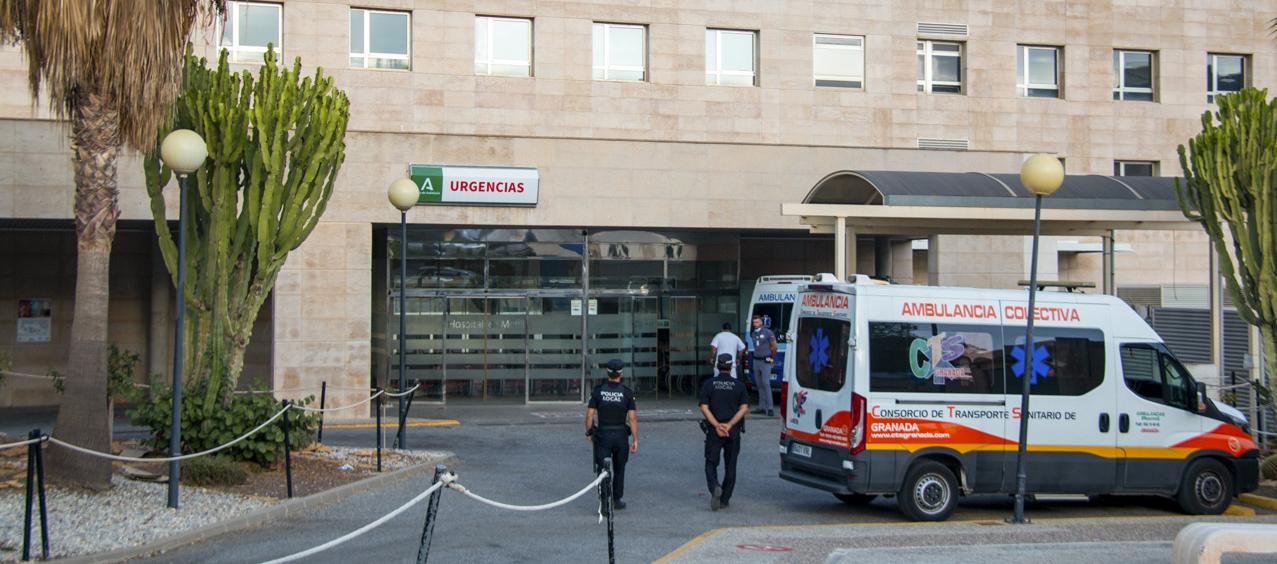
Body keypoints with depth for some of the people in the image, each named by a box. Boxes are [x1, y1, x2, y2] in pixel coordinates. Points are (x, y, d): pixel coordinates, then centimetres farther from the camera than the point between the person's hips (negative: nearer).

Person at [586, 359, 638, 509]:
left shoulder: (598, 391, -4)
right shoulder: (627, 392, -5)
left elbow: (589, 414, -4)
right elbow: (632, 418, -8)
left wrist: (588, 432, 11)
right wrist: (635, 440, -2)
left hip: (602, 435, -1)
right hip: (621, 435, 1)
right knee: (619, 470, 17)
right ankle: (617, 500, 27)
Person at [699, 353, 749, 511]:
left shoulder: (709, 384, -1)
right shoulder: (739, 385, 1)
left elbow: (704, 408, -9)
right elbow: (744, 408, -9)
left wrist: (717, 425, -12)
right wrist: (729, 425, -13)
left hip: (714, 431, -1)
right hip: (733, 432, 1)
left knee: (711, 464, 7)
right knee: (730, 466, 12)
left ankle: (715, 487, -20)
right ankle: (724, 499, 14)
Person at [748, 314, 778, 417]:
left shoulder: (768, 333, -6)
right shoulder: (752, 334, 11)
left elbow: (774, 346, -1)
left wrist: (772, 358, 5)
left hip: (765, 361, -7)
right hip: (756, 361, 7)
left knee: (766, 384, -13)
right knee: (759, 384, 9)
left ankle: (769, 408, -13)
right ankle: (762, 407, 14)